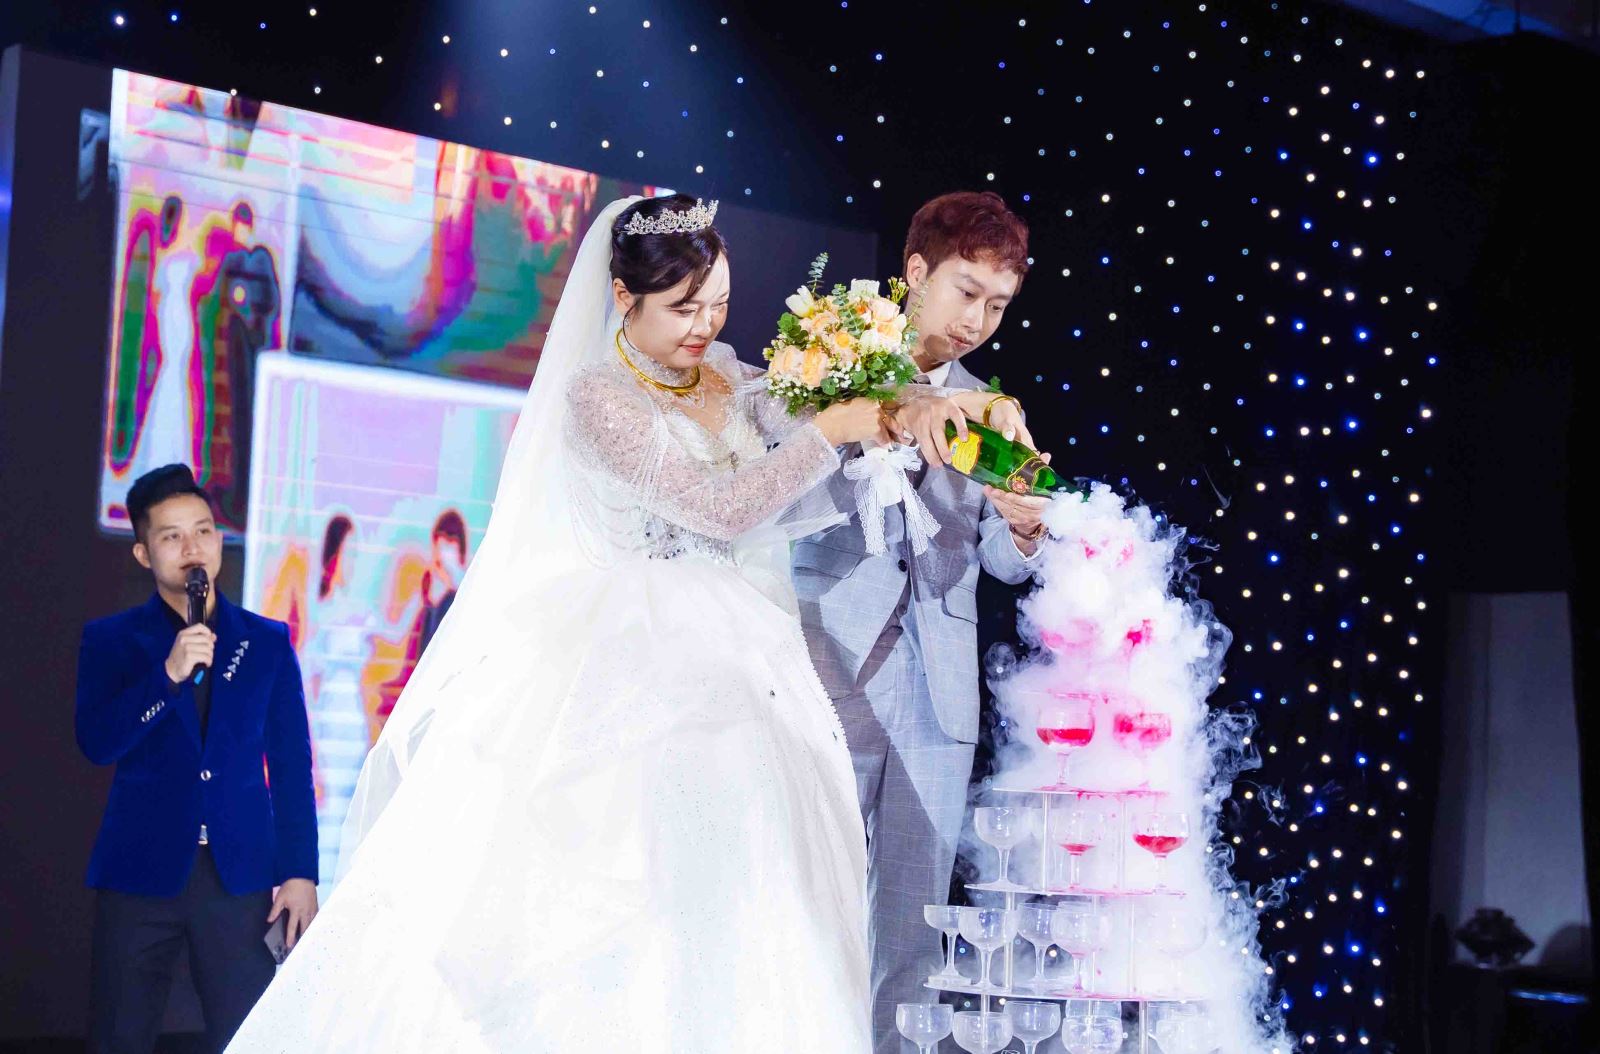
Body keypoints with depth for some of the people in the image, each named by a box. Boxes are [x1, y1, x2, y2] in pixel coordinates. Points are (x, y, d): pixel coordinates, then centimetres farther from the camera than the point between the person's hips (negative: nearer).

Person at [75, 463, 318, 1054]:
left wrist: (300, 873, 1)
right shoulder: (111, 641, 7)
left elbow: (292, 767, 9)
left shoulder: (267, 643, 11)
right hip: (139, 872, 0)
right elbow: (96, 742, -8)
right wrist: (169, 674, -19)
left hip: (240, 875, 0)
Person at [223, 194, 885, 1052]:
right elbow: (724, 507, -14)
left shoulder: (729, 376, 14)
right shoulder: (597, 397, -7)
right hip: (631, 666, -6)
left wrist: (900, 410, -1)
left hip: (733, 664, 6)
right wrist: (833, 431, -8)